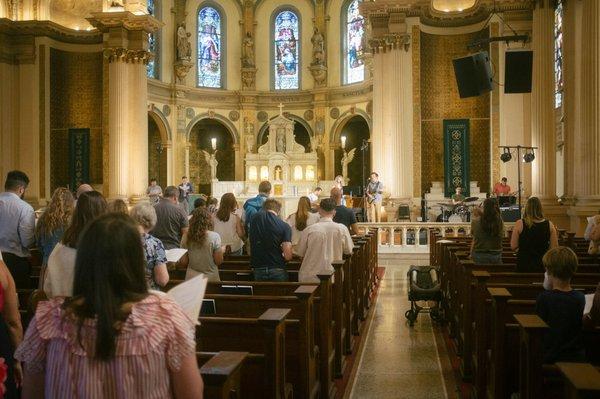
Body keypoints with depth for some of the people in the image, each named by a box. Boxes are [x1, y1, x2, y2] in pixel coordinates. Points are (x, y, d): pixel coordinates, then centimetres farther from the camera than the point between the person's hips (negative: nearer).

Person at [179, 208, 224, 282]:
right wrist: (222, 251, 10)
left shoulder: (186, 237, -4)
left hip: (191, 279, 3)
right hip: (211, 278, -3)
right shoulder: (214, 237, -12)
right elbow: (218, 261, -8)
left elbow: (183, 262, 0)